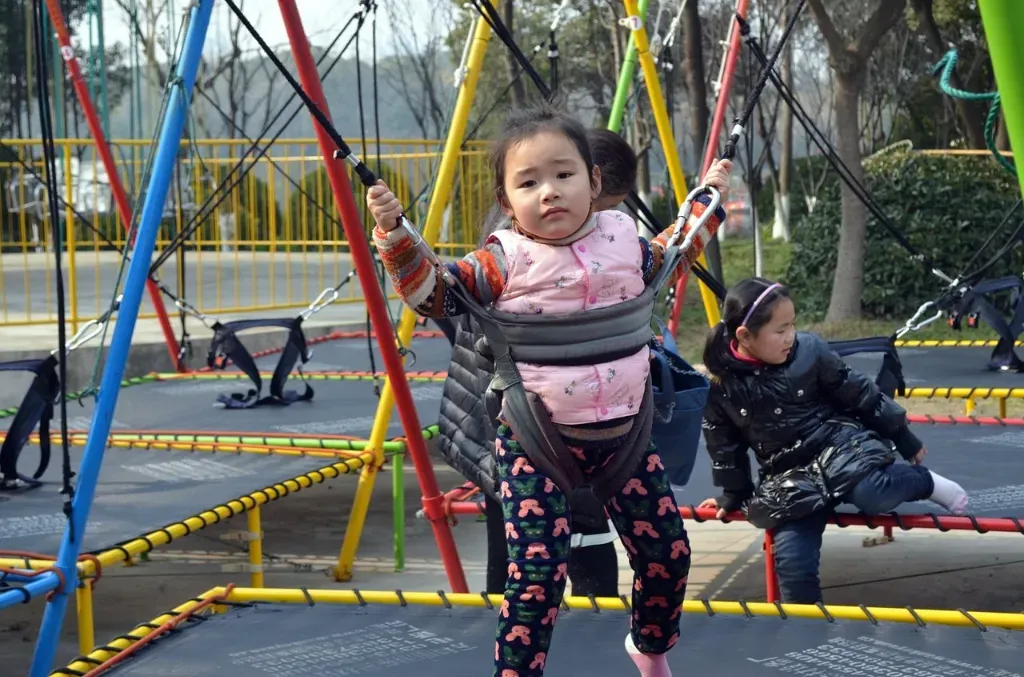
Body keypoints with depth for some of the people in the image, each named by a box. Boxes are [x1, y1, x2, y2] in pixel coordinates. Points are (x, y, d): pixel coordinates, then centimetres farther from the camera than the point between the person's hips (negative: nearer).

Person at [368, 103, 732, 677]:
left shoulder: (623, 237, 5)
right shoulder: (505, 260, -8)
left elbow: (669, 259, 27)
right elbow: (434, 294, -8)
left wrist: (706, 203, 29)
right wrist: (395, 234, -21)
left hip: (623, 433, 5)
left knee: (668, 551, 11)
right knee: (538, 572, -16)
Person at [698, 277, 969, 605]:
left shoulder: (809, 350, -8)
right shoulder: (721, 385, -7)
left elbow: (859, 394, 1)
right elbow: (725, 446, 10)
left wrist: (904, 438, 9)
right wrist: (733, 496, 17)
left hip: (841, 446, -1)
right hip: (790, 477, 1)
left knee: (870, 494, -32)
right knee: (791, 560, -17)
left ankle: (924, 482, 0)